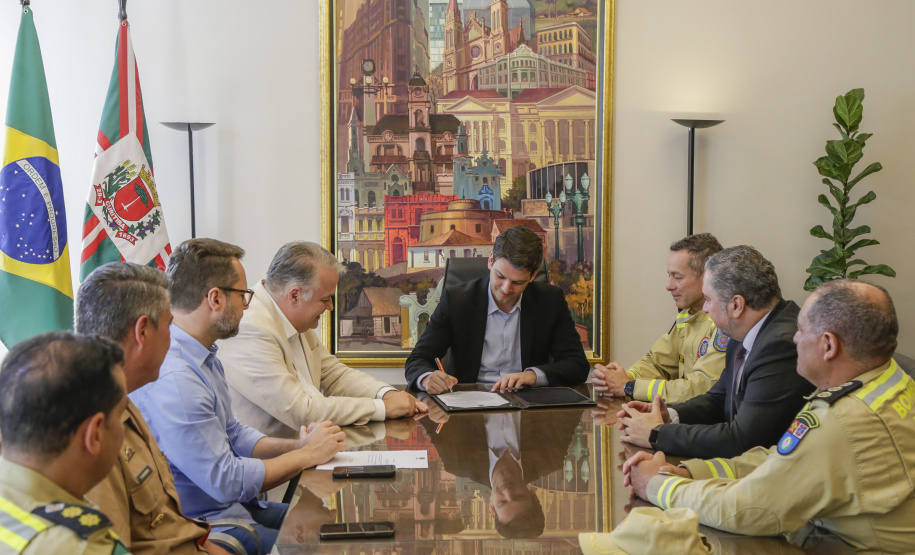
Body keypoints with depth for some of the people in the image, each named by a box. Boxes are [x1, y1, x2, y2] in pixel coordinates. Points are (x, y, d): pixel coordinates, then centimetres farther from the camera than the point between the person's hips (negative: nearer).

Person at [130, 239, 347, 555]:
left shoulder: (205, 358, 8)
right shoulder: (172, 380, -26)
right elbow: (226, 480, -23)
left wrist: (297, 445, -1)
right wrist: (307, 455, -12)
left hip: (234, 506, 10)